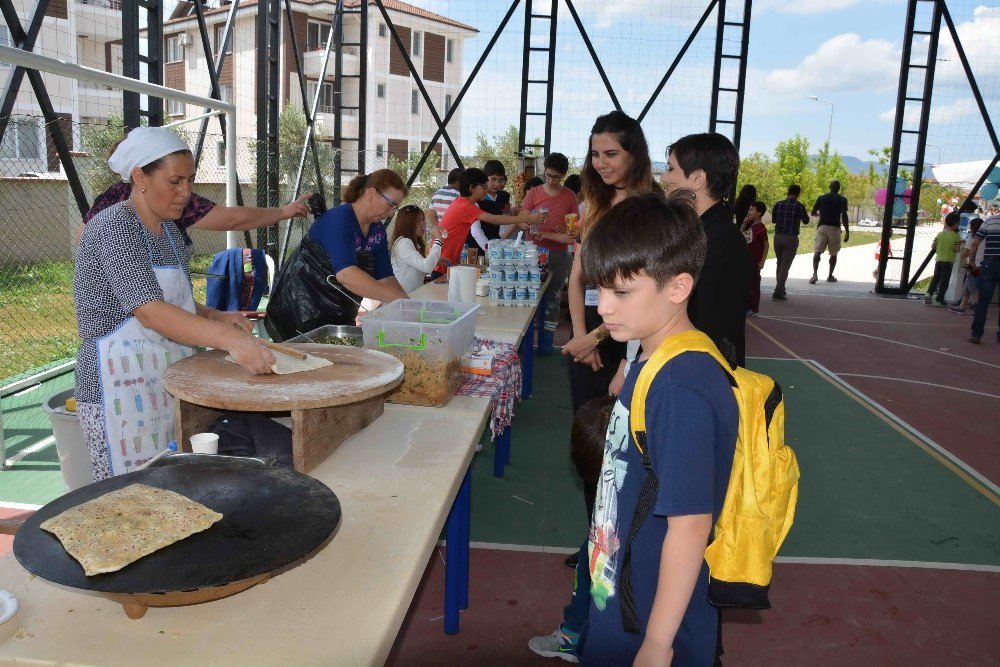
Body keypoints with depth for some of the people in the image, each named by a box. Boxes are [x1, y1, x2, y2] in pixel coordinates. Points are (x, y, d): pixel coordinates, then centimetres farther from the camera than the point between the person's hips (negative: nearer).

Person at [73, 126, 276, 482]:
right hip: (121, 385, -8)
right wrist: (230, 339, -40)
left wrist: (213, 316, 1)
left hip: (168, 382, 8)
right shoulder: (113, 227, -15)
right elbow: (150, 311, -28)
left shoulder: (168, 228, 12)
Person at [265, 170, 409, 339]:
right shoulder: (339, 219, -22)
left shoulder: (377, 230, 5)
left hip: (340, 318, 8)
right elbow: (346, 274, -36)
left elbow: (385, 278, 2)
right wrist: (400, 299, -38)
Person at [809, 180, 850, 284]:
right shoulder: (842, 200, 2)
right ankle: (830, 276, 17)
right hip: (835, 228, -1)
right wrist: (847, 232, 0)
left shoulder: (821, 198, 7)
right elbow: (844, 217, -4)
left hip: (822, 227, 1)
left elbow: (813, 213, 10)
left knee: (817, 252, -4)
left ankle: (815, 274, -22)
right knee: (833, 254, 13)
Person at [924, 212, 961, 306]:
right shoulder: (956, 236, -10)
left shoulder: (940, 233, 1)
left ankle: (929, 293, -3)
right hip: (949, 260, -4)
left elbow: (933, 246, 3)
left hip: (938, 259, 4)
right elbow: (957, 250, -12)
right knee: (945, 280, 3)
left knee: (936, 278, 15)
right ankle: (939, 299, 3)